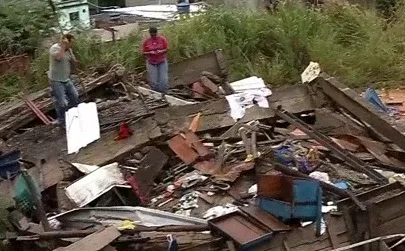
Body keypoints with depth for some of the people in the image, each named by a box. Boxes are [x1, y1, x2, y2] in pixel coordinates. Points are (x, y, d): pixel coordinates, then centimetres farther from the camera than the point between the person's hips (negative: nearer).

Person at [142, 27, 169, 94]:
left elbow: (166, 49, 1)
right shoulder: (146, 41, 0)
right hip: (151, 63, 0)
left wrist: (161, 51, -19)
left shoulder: (162, 39, -2)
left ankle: (164, 94, 7)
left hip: (162, 62, 0)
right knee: (154, 81, 0)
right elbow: (144, 52, 2)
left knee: (164, 80, -5)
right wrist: (150, 52, -17)